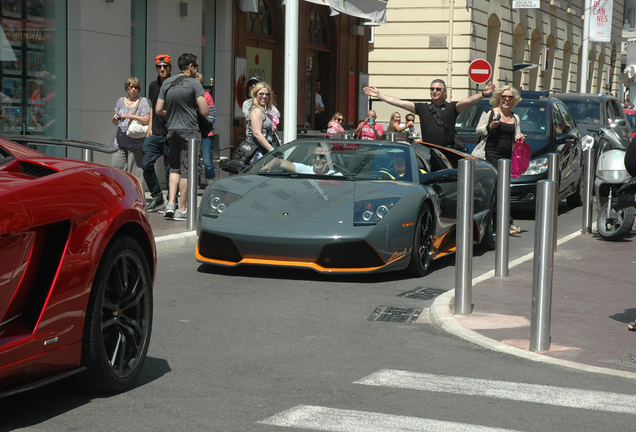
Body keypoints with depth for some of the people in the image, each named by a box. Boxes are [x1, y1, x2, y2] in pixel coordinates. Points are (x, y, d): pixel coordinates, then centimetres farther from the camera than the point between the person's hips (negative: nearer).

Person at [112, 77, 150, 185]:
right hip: (120, 141, 4)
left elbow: (146, 120, -8)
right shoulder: (121, 101, 16)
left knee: (134, 169, -5)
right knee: (117, 165, -3)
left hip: (135, 143, -4)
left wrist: (131, 116, -16)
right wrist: (115, 119, -2)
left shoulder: (143, 101, 2)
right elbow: (115, 122, 21)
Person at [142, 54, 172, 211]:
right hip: (155, 133, 5)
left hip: (170, 134, -5)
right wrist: (150, 127, 14)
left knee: (170, 169, 0)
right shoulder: (153, 86, 13)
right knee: (146, 164, -2)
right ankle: (156, 196, 12)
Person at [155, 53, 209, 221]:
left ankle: (171, 203, 3)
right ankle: (182, 209, 2)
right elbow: (204, 111, -12)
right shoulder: (194, 83, -7)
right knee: (186, 170, -1)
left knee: (175, 168, 16)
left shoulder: (167, 83, 9)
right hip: (189, 131, -5)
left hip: (172, 130, 5)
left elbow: (159, 110, 11)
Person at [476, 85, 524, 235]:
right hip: (493, 154, -6)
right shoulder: (489, 113, 3)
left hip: (508, 155, 6)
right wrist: (490, 127, -15)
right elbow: (478, 130, 2)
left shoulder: (515, 118, 18)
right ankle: (507, 223, -20)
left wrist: (519, 138, -1)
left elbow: (516, 136, 22)